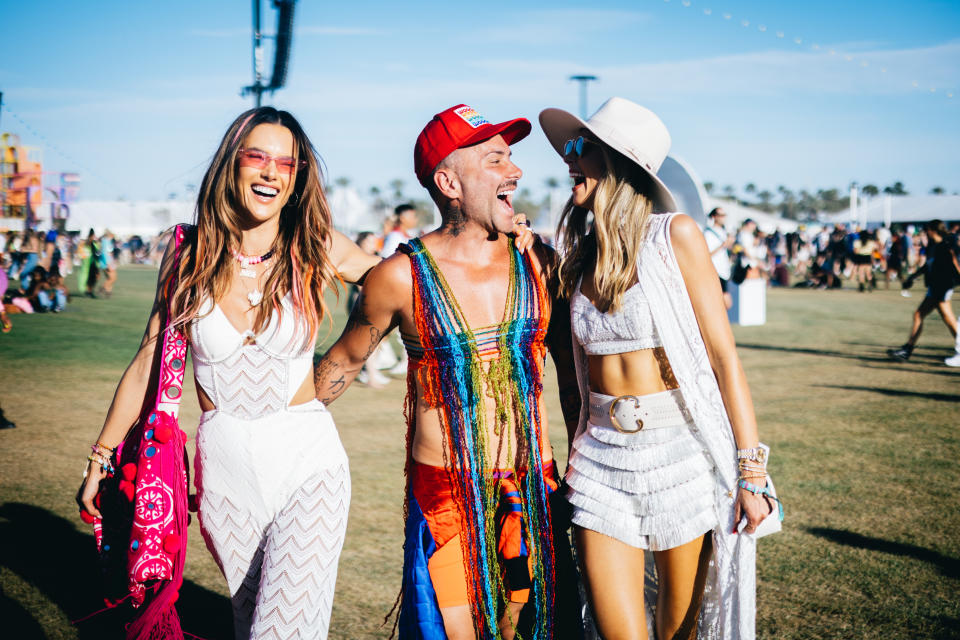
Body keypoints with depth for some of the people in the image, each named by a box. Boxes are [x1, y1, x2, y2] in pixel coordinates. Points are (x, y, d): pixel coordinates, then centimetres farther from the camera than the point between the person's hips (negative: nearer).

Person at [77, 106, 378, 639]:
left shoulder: (318, 249, -4)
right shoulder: (188, 258, 0)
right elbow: (146, 365, 8)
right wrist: (100, 459, 13)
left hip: (306, 460, -2)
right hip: (224, 464, 2)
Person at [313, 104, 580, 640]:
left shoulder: (539, 264, 1)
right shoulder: (401, 277, -7)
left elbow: (571, 371, 14)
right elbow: (343, 363, 9)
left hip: (535, 492, 3)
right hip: (445, 498, -3)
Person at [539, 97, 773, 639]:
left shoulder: (674, 234, -7)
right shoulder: (580, 253, 8)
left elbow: (723, 354, -8)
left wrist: (752, 470, -11)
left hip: (681, 452, -3)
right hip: (602, 455, 3)